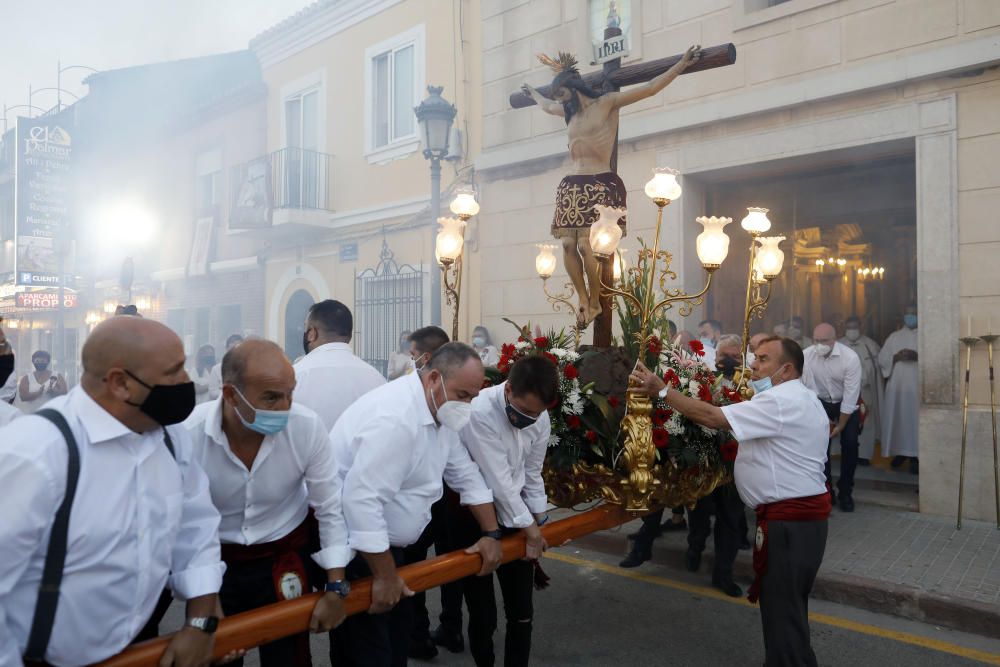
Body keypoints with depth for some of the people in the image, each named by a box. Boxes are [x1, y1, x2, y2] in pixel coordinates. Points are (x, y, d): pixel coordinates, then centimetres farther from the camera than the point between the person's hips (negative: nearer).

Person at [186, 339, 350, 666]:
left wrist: (335, 587, -8)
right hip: (214, 563, 0)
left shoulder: (308, 426, -23)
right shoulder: (188, 435, -24)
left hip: (286, 556, 0)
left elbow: (330, 507, -11)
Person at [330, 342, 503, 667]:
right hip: (350, 545, -9)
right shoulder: (394, 418, -30)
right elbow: (362, 499, -34)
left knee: (399, 633, 20)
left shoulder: (440, 411, 2)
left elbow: (466, 474, 12)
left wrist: (491, 533, 10)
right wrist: (385, 576, -27)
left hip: (385, 541, 9)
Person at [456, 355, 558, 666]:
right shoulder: (480, 412, -27)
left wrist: (539, 520, 9)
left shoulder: (540, 417, -7)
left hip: (515, 512, 5)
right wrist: (529, 527, -16)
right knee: (482, 611, 6)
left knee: (521, 608, 12)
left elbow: (532, 473, 6)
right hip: (474, 515, -5)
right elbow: (498, 479, -24)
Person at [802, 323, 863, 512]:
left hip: (847, 404, -1)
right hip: (821, 403, 1)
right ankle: (826, 491, 11)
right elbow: (807, 388, -17)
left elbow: (850, 395, -22)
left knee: (849, 443, -8)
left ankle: (845, 493, 8)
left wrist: (840, 425, -16)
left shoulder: (850, 358, -27)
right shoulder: (806, 355, -23)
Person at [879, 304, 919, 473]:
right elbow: (881, 359, 6)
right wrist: (896, 357, -12)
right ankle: (900, 452, 16)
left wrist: (917, 356, -20)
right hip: (896, 386, 2)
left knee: (915, 420, -6)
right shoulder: (894, 337, 12)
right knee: (897, 419, 2)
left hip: (917, 387, -2)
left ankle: (915, 456, 0)